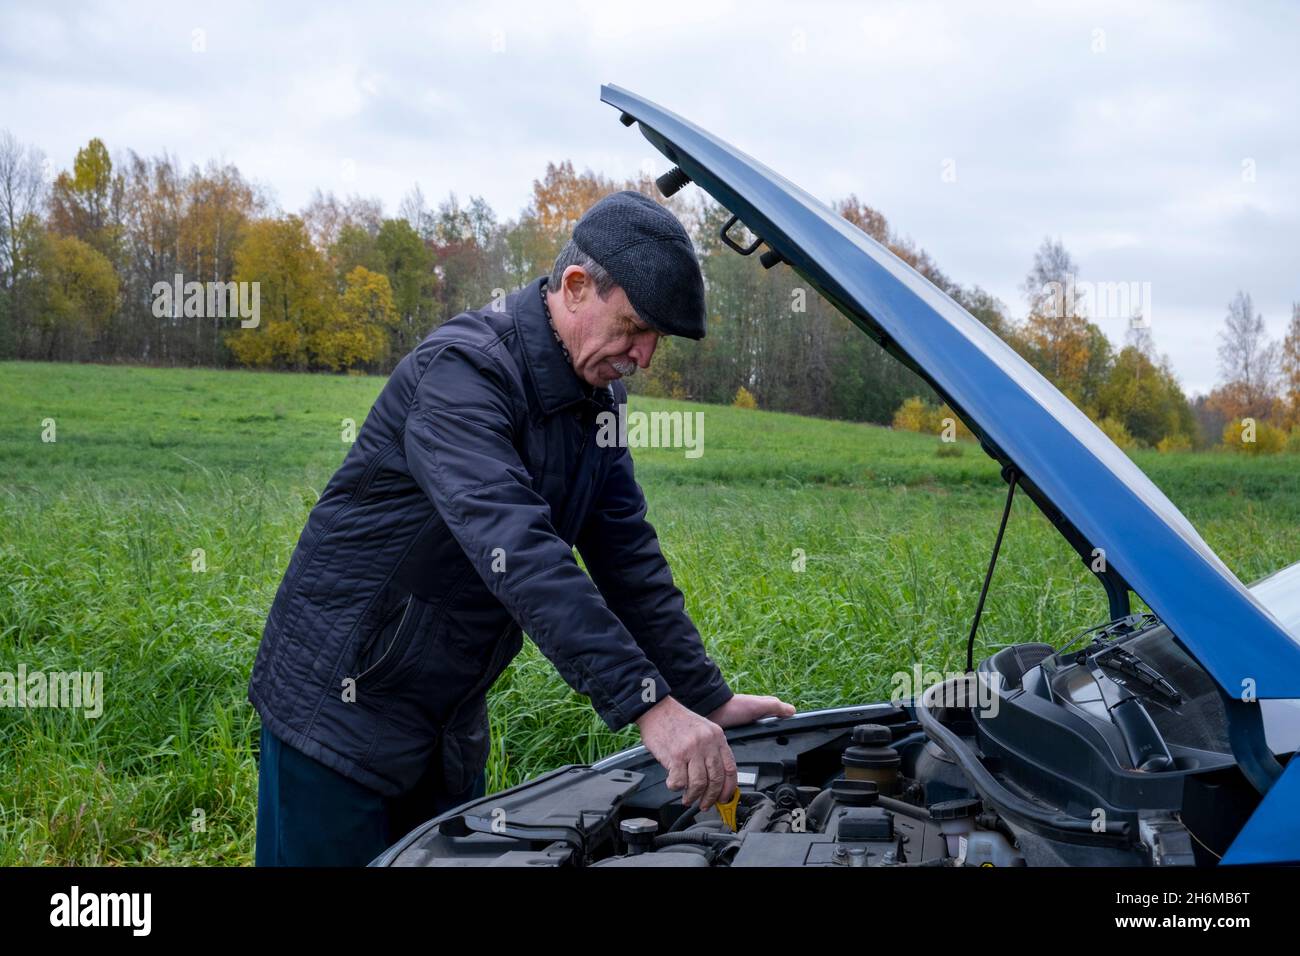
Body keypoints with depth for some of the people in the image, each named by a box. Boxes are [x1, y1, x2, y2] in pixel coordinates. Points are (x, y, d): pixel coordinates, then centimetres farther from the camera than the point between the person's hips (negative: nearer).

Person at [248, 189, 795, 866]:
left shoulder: (597, 397, 3)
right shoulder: (462, 371, -25)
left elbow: (628, 557, 5)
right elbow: (517, 550, -37)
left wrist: (708, 700, 0)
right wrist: (648, 704, -42)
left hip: (452, 719, 8)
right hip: (345, 702, -8)